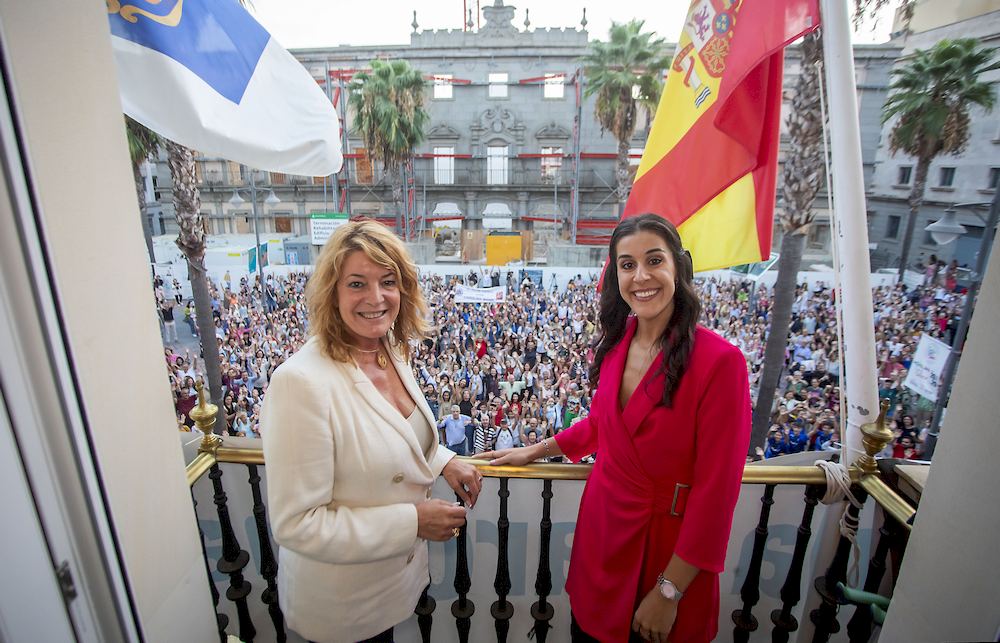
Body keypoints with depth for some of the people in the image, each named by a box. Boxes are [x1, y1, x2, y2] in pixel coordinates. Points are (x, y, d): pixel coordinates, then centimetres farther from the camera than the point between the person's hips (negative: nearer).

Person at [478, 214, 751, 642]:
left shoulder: (720, 361, -21)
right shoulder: (615, 343, -3)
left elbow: (715, 492, -18)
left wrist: (668, 592, -13)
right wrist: (532, 451, 16)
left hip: (669, 546, -5)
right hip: (602, 531, 5)